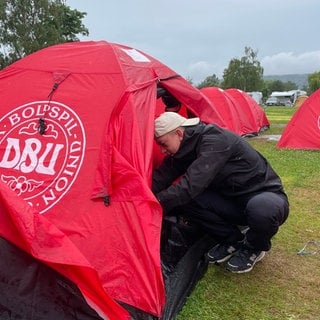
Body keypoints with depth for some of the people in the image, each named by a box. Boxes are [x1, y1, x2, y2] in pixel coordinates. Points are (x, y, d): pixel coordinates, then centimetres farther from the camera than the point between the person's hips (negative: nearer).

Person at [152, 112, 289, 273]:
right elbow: (160, 177, -7)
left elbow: (192, 185, -35)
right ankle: (233, 239, 4)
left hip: (266, 195, -6)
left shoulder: (215, 141, -27)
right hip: (233, 200, 7)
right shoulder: (185, 150, -1)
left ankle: (254, 248, -6)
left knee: (261, 209, -43)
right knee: (182, 199, -15)